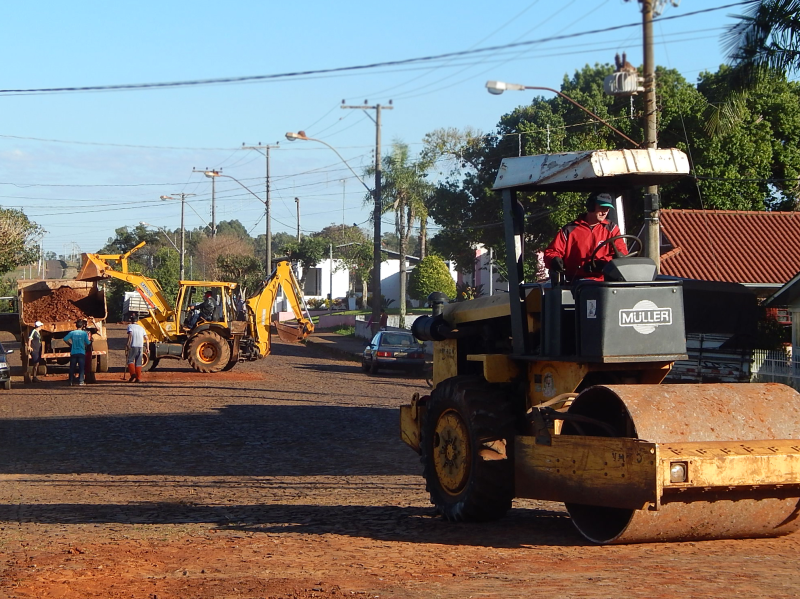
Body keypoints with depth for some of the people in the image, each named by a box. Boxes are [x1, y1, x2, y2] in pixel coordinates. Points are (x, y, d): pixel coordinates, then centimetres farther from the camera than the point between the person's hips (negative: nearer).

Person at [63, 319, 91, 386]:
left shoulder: (72, 333, 0)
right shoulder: (84, 333, -4)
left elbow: (65, 339, -4)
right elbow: (88, 343, -4)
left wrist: (70, 344, 11)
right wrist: (89, 339, 17)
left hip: (73, 353, 2)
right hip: (81, 353, -2)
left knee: (72, 368, 8)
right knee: (81, 368, 0)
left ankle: (71, 381, 8)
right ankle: (81, 381, -5)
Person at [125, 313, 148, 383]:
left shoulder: (130, 326, 5)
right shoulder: (141, 328, 19)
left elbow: (130, 334, -13)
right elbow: (146, 338, 14)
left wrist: (128, 344, -16)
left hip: (133, 346, -4)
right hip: (141, 346, 4)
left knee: (130, 360, 6)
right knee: (138, 362, 8)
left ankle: (133, 374, -15)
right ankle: (138, 378, 3)